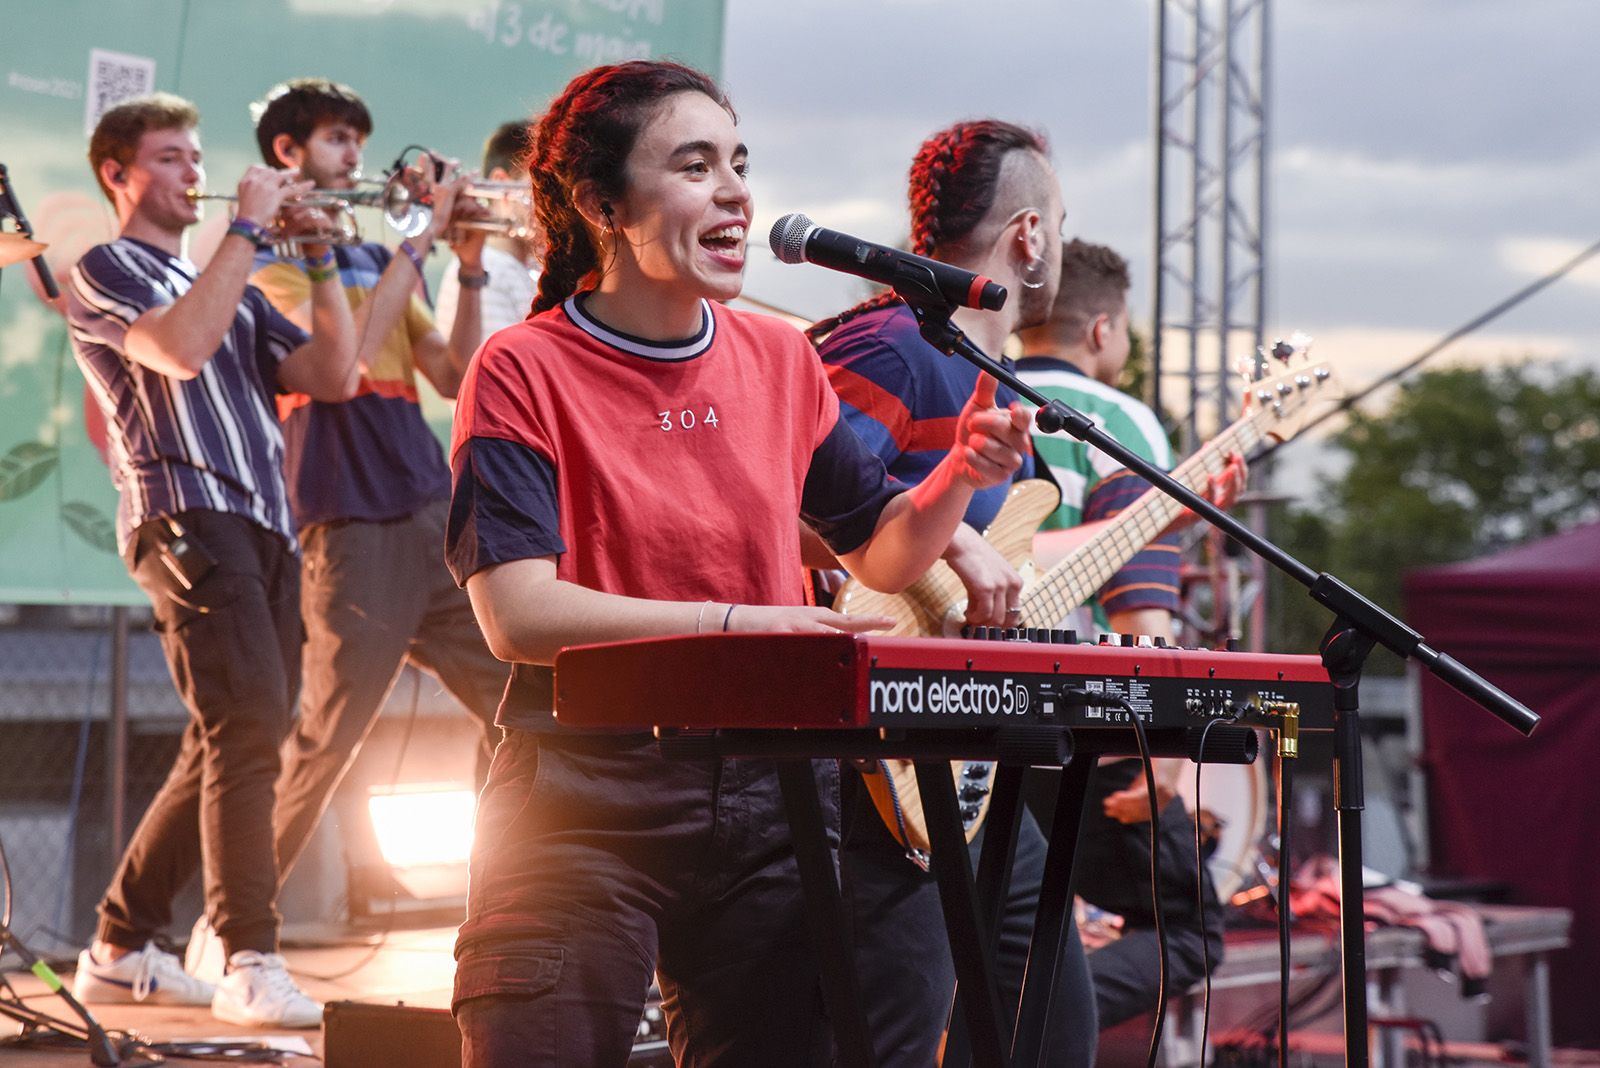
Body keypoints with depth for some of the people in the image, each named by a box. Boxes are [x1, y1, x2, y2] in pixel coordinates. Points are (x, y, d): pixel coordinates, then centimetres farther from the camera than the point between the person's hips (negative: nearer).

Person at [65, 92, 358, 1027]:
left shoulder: (228, 286, 27)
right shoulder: (105, 271, 6)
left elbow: (332, 377, 15)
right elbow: (181, 348, -16)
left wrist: (321, 253, 8)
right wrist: (249, 228, -10)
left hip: (266, 526, 8)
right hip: (188, 517, -8)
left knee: (230, 744, 9)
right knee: (250, 724, -19)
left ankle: (121, 949, 18)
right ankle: (252, 963, -19)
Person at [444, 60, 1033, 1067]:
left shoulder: (780, 361, 11)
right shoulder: (525, 371, -6)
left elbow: (881, 552, 18)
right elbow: (517, 614, -17)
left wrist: (958, 477, -4)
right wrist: (740, 623, -23)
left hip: (774, 793, 5)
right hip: (590, 804, -5)